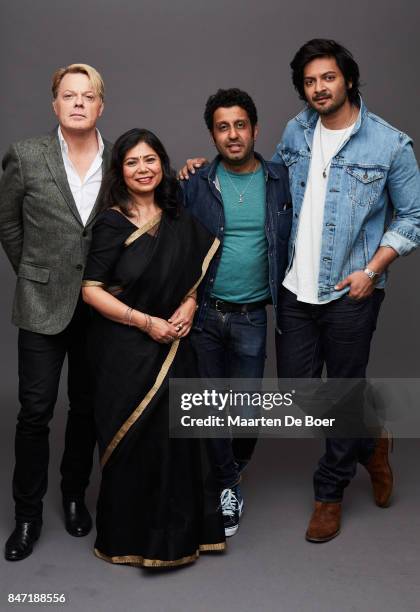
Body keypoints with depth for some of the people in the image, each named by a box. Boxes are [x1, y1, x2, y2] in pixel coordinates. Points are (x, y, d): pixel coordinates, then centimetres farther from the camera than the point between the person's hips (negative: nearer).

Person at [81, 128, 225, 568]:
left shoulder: (178, 219, 6)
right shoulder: (112, 223, -8)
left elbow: (198, 267, 19)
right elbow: (91, 289, -11)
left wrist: (190, 304, 0)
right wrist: (146, 322, -14)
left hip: (172, 346, 4)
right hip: (124, 349, -4)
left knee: (174, 435, 4)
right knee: (132, 441, 2)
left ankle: (173, 532, 23)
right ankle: (127, 538, 20)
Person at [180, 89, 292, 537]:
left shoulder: (281, 181, 0)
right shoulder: (196, 185, -2)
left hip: (251, 315, 0)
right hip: (203, 313, 0)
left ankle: (235, 463, 37)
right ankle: (227, 484, 25)